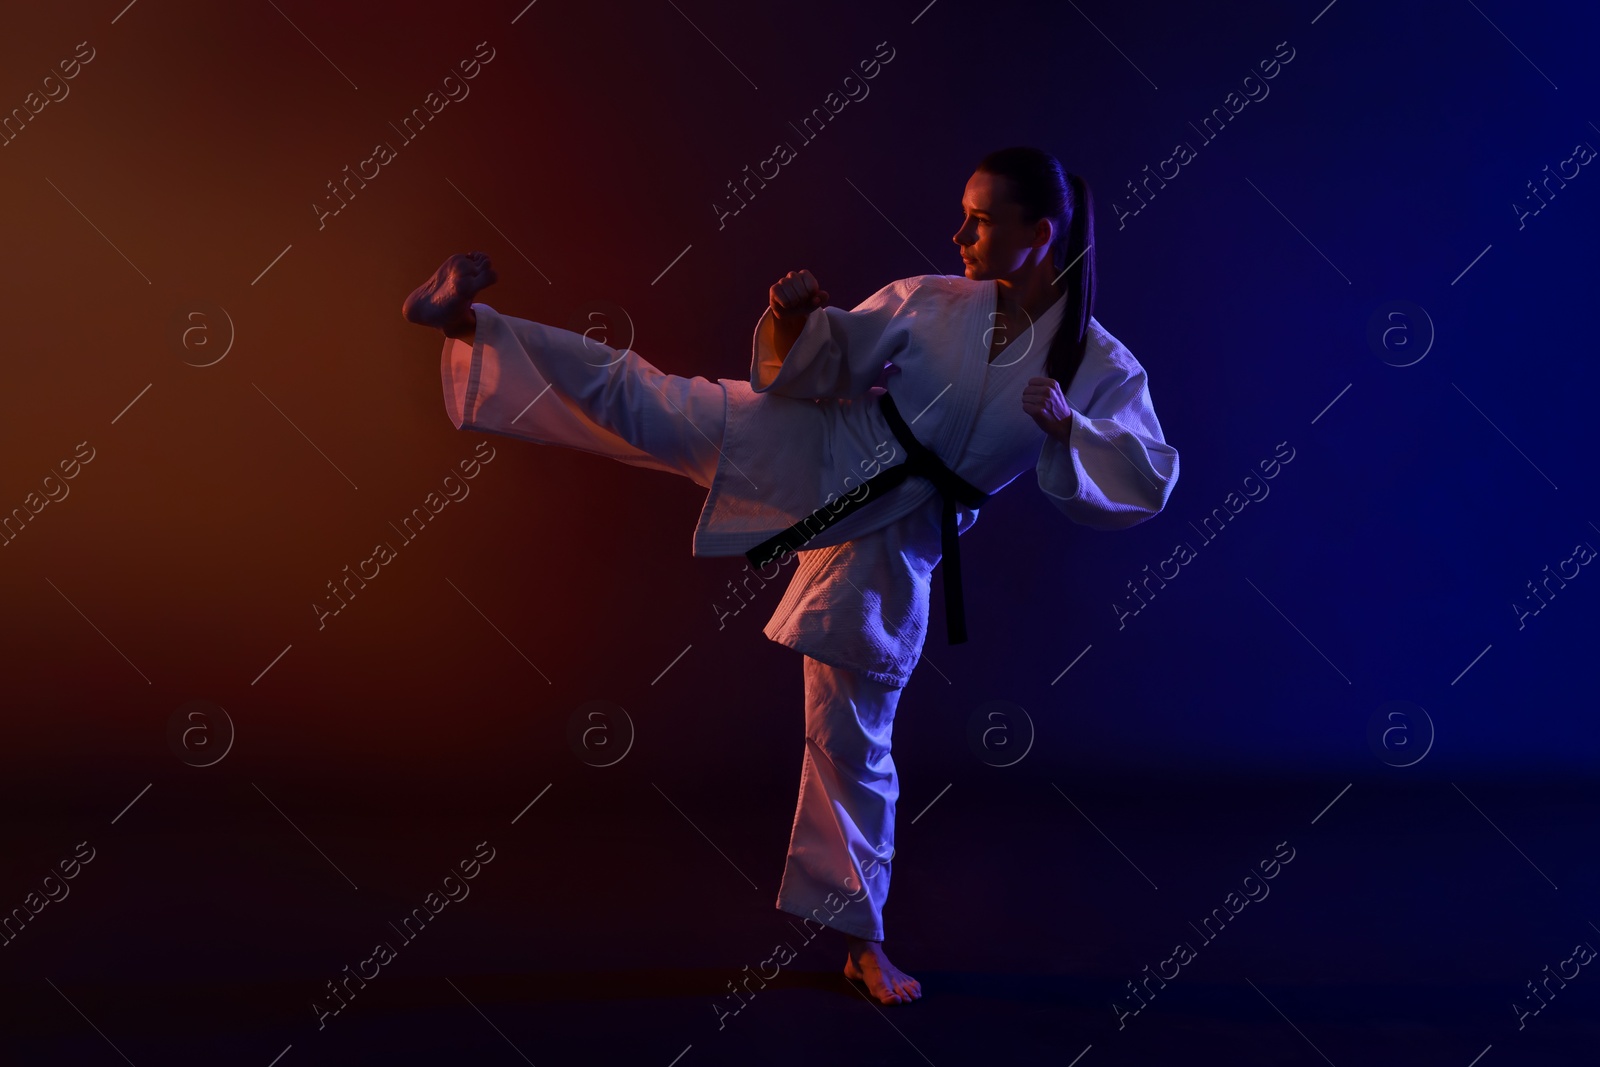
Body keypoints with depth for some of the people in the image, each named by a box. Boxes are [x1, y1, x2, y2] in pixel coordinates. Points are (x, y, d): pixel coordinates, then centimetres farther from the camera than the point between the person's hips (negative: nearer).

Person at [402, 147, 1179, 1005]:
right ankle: (466, 323, -12)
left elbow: (1146, 485, -12)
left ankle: (859, 937, 24)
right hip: (812, 457, 1)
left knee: (853, 737, 8)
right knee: (641, 400, -18)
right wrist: (797, 321, -17)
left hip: (884, 546, -1)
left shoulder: (1102, 370, -5)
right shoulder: (930, 301, -2)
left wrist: (1068, 427, -27)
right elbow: (821, 368, 4)